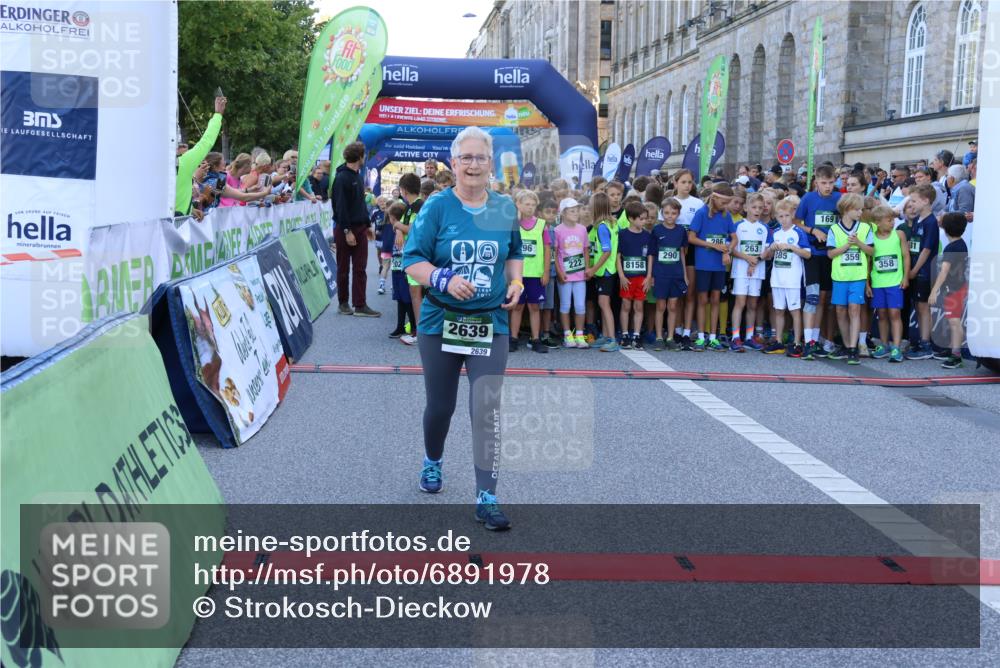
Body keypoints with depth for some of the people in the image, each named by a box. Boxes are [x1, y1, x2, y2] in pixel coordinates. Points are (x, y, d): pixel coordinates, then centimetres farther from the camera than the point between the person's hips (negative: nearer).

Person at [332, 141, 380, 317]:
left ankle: (360, 305, 2)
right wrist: (347, 231, -21)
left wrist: (367, 224, 16)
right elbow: (340, 207, -18)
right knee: (343, 268, 5)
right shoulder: (342, 177, -13)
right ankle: (343, 303, 16)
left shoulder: (358, 176, 13)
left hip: (360, 228, 7)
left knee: (360, 268, 2)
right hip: (345, 229, -7)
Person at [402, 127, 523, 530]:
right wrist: (445, 280, -25)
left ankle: (486, 499, -2)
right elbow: (412, 259, -8)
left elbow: (515, 253, 17)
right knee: (440, 405, 13)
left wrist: (516, 281, -2)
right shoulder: (437, 206, -6)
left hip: (491, 323, 1)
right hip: (440, 322, -1)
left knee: (487, 411, -8)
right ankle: (432, 463, 45)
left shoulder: (505, 208, 2)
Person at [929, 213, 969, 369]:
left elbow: (944, 270, -28)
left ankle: (956, 356, -14)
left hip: (954, 288, -10)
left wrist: (934, 290, -30)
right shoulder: (961, 244, 9)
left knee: (954, 321, -12)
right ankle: (952, 350, 31)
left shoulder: (951, 248, -19)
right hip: (959, 286, 10)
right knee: (953, 321, 20)